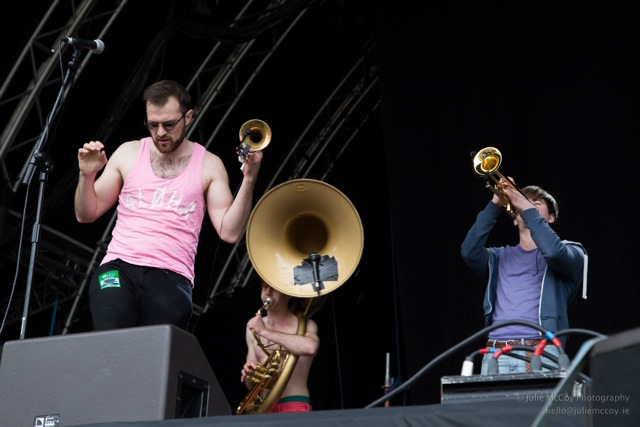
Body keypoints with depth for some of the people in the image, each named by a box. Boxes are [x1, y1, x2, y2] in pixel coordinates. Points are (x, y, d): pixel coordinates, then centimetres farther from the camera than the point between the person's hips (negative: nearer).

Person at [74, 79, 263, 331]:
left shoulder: (208, 165, 9)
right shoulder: (129, 153, 13)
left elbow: (229, 232, 0)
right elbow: (86, 215, 15)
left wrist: (248, 179, -9)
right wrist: (87, 176, -2)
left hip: (172, 278, 0)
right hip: (119, 267, 0)